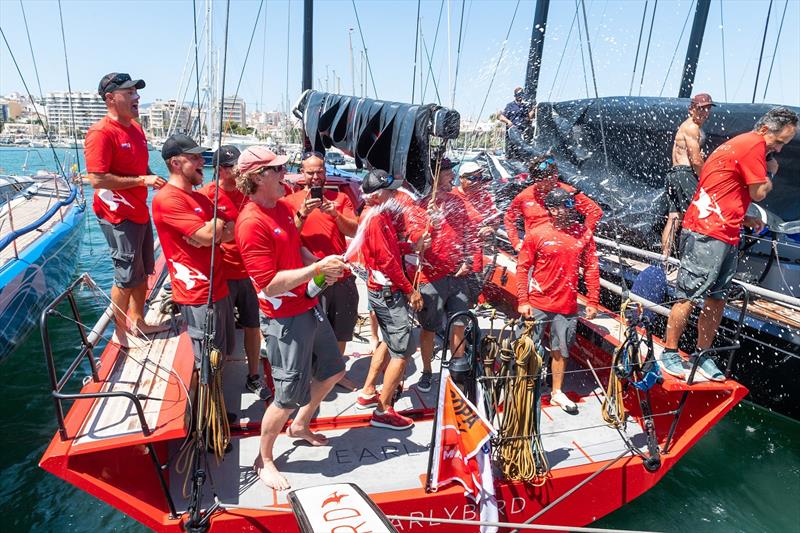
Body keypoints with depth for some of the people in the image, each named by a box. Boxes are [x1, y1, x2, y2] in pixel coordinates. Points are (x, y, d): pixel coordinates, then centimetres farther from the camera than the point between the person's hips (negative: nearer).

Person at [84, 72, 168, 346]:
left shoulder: (135, 128, 10)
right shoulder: (101, 133, -17)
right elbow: (97, 179, -24)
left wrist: (156, 181, 4)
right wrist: (142, 180, -23)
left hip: (140, 211, 9)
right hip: (119, 216, -9)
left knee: (143, 272, 18)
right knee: (127, 277, 2)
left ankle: (138, 322, 34)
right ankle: (120, 332, 20)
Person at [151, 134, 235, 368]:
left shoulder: (200, 197, 15)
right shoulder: (167, 198, -14)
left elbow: (231, 232, 6)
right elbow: (208, 236, -22)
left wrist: (208, 234, -15)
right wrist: (221, 215, -2)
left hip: (218, 289, 9)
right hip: (198, 295, -9)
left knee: (223, 354, 19)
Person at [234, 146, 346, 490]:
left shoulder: (282, 207, 5)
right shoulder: (251, 223, -23)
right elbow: (270, 284, -26)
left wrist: (319, 263, 1)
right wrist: (317, 268, -25)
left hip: (308, 306, 9)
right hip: (284, 319, -9)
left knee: (333, 370, 23)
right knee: (289, 395, 4)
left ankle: (299, 426, 45)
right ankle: (264, 461, 28)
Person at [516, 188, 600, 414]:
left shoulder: (584, 234, 2)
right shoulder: (536, 234, -8)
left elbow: (591, 269, 5)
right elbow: (522, 268, -5)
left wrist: (592, 302, 3)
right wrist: (522, 301, -10)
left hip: (567, 305, 3)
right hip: (537, 304, -3)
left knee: (561, 350, 14)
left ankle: (557, 392, 31)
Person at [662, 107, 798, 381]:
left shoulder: (740, 144, 23)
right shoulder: (754, 145, -7)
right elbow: (759, 193, -7)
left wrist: (745, 220, 15)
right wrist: (771, 171, 11)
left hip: (726, 237, 10)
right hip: (706, 234, -10)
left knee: (716, 300, 10)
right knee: (689, 295, -6)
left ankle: (701, 355, 19)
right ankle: (669, 353, 2)